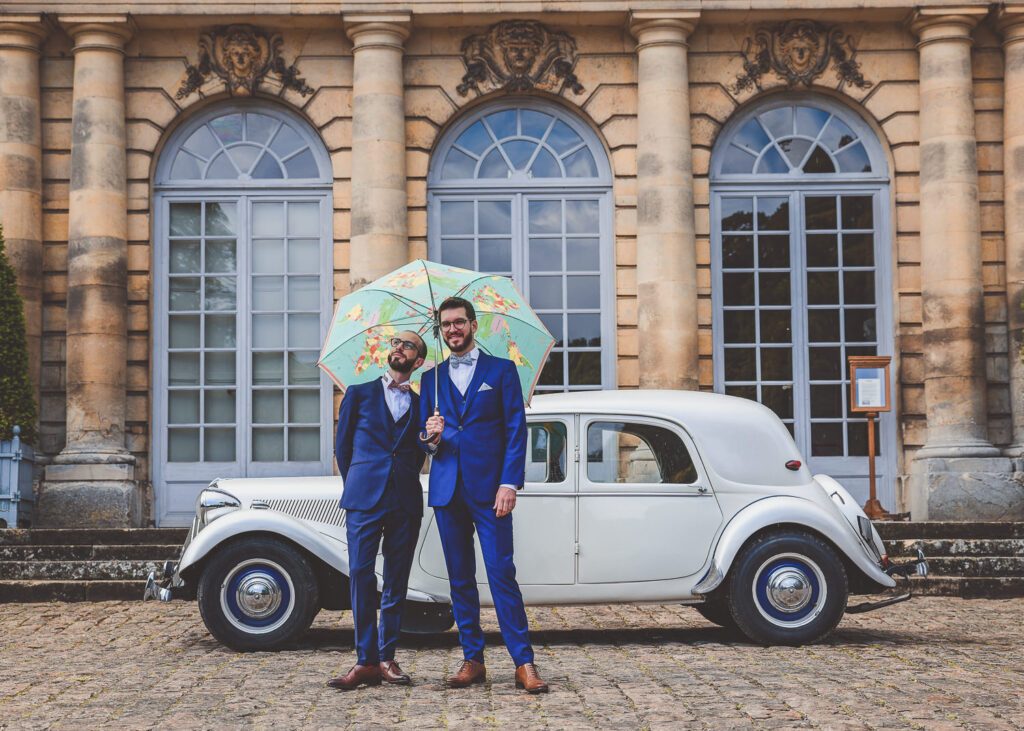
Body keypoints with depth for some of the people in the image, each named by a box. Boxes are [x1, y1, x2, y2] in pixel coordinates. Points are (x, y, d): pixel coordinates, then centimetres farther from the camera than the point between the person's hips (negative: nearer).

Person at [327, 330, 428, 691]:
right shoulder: (359, 393, 13)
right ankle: (365, 661, -8)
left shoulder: (420, 406, 16)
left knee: (396, 581, 2)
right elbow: (342, 446, 14)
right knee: (361, 574, -10)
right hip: (365, 499, -2)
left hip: (406, 501, 2)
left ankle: (386, 658, 9)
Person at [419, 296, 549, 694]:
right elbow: (424, 436, 18)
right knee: (460, 578, 6)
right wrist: (430, 437, -7)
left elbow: (516, 430, 0)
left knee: (501, 574, -9)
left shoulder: (501, 370, 6)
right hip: (447, 489, 4)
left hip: (489, 487, -4)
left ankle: (524, 663, -8)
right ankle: (472, 660, 12)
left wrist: (509, 483, -10)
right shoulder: (432, 378, 16)